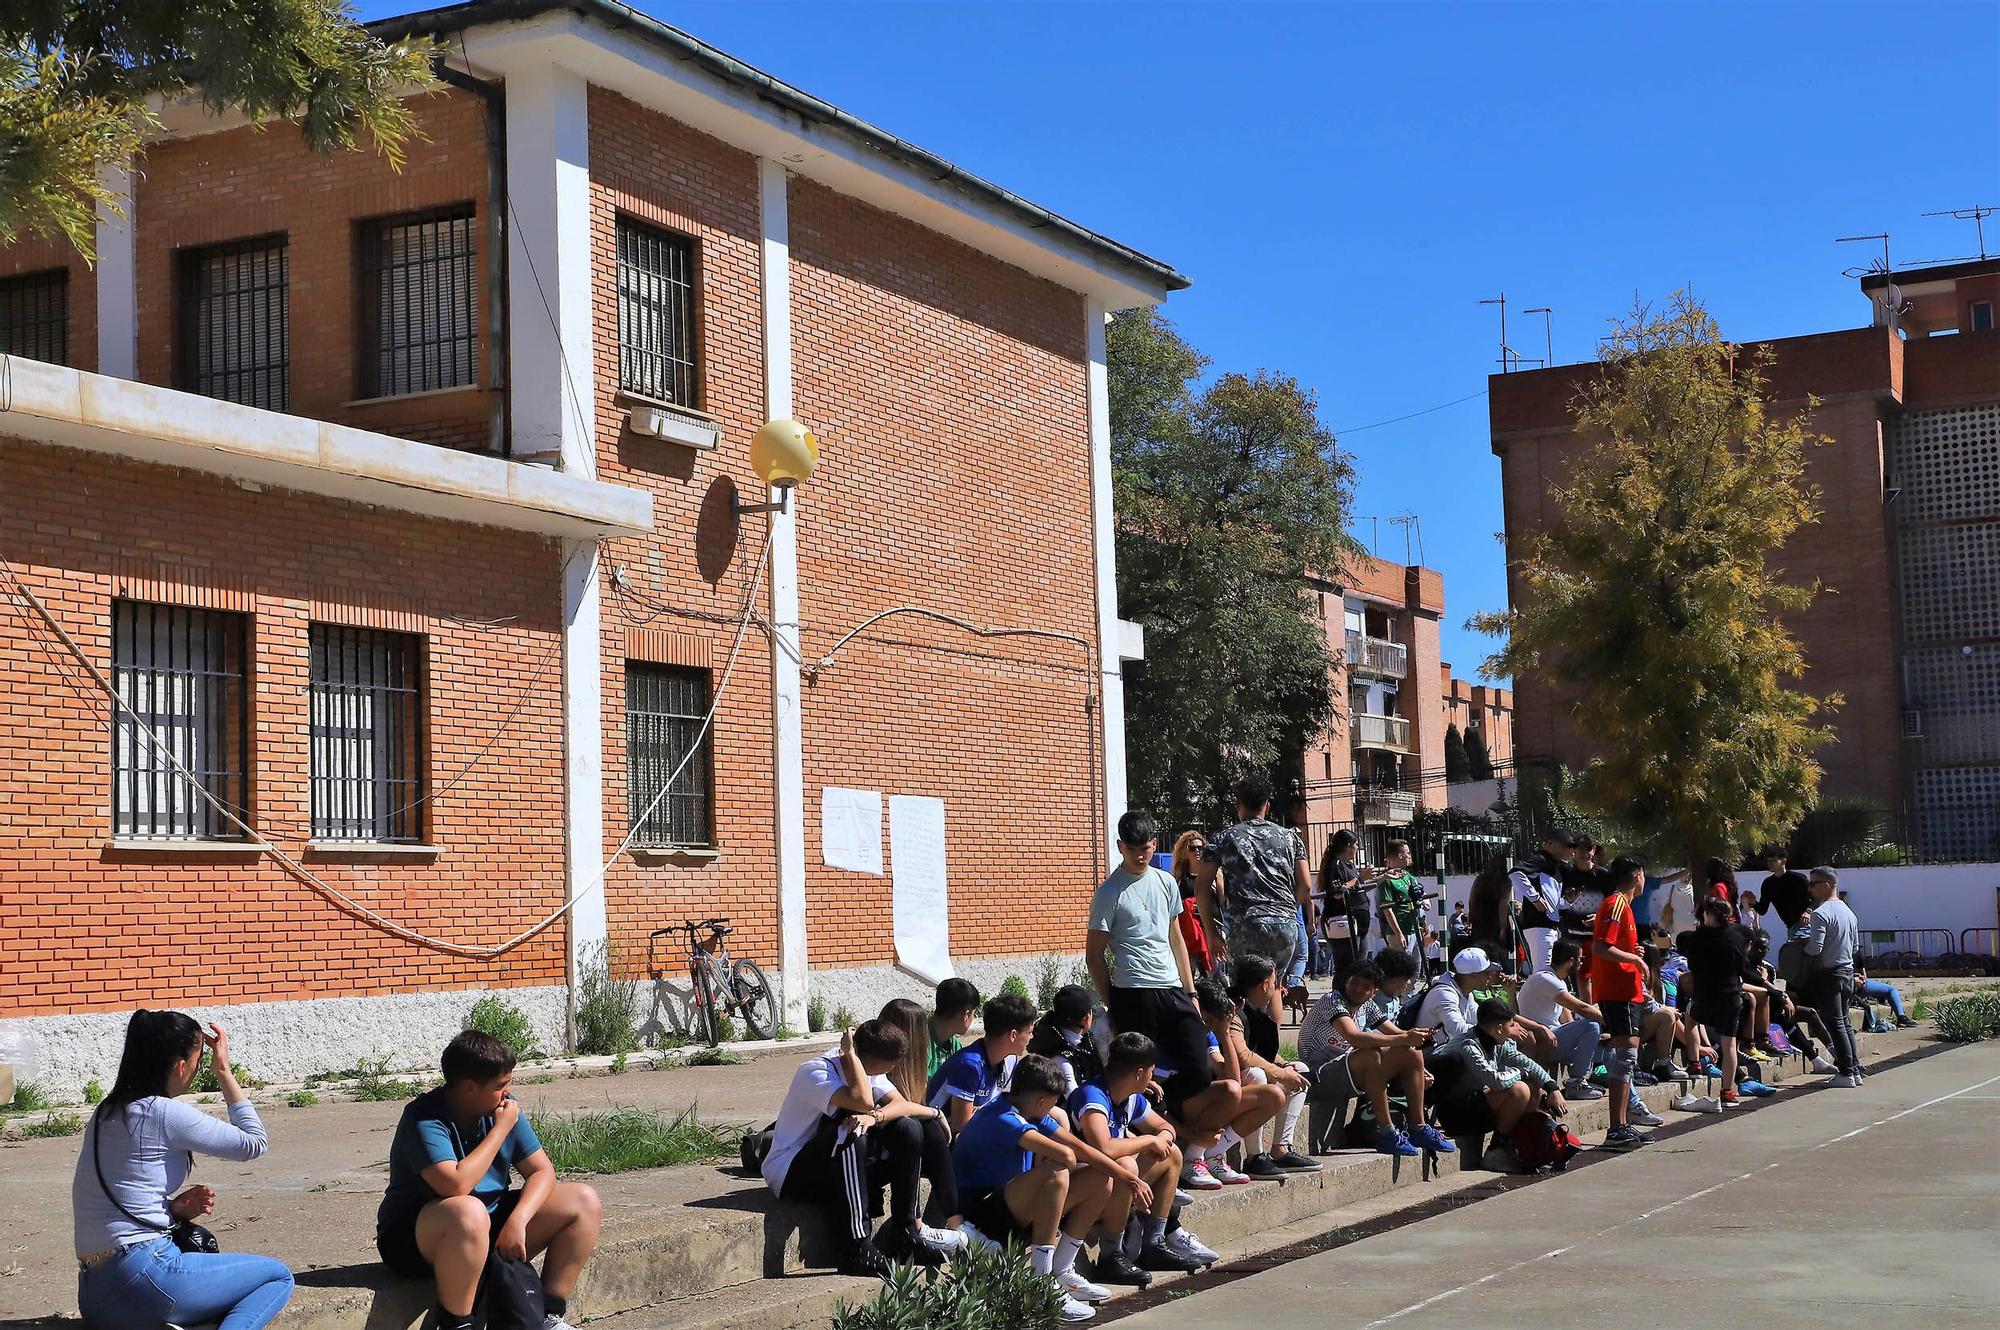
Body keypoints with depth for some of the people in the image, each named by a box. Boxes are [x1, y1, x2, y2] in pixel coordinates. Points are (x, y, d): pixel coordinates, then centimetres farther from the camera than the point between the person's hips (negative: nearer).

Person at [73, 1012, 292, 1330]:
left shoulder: (107, 1113, 14)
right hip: (142, 1277, -8)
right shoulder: (164, 1113, -12)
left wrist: (174, 1209, 5)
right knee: (278, 1278, 6)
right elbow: (253, 1143, -2)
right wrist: (224, 1071, 3)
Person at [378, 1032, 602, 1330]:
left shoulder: (503, 1107, -1)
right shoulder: (423, 1119, -21)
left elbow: (542, 1171, -1)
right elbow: (456, 1185, -34)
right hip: (413, 1238, -7)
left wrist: (517, 1220, -20)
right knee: (468, 1212, -42)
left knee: (585, 1202, -5)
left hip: (491, 1225, 7)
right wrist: (502, 1128, -24)